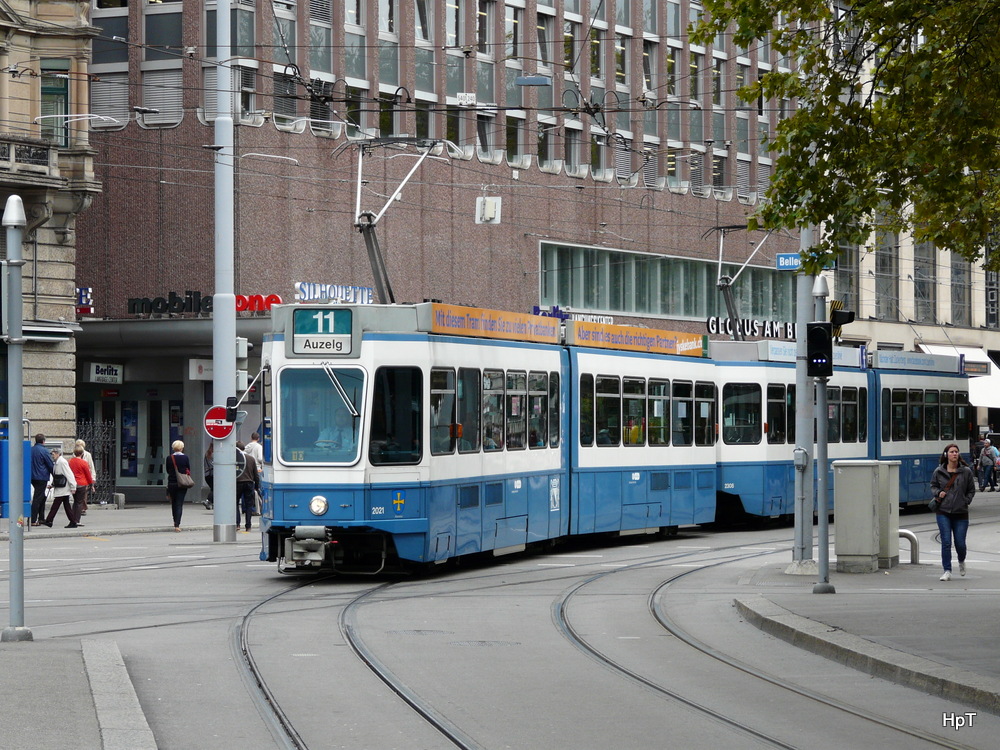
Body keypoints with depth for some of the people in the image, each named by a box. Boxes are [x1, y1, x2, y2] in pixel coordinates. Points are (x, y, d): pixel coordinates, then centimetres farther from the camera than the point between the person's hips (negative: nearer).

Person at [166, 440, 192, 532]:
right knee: (179, 504, -1)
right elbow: (189, 470, 1)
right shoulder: (185, 458, -6)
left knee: (173, 503, 19)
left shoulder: (169, 458, -4)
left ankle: (175, 522, 31)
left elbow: (167, 471, 4)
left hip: (172, 483, 1)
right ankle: (177, 524, -12)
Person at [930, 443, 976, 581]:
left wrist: (965, 501, -1)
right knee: (946, 542, -7)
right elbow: (933, 485, 17)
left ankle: (961, 561, 38)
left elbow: (971, 490, 10)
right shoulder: (939, 471, 1)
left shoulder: (966, 471, 1)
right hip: (943, 512, 0)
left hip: (960, 513, 0)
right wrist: (938, 493, -3)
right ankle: (947, 571, 0)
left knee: (960, 543, 4)